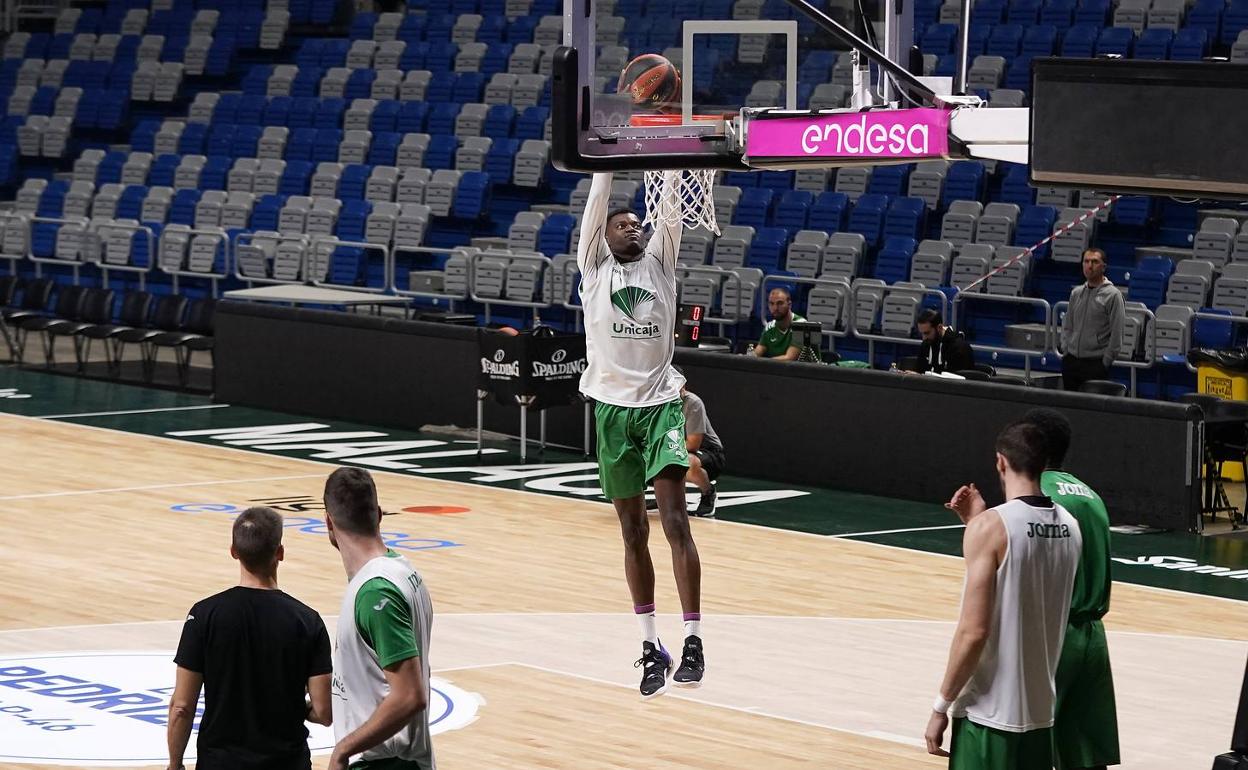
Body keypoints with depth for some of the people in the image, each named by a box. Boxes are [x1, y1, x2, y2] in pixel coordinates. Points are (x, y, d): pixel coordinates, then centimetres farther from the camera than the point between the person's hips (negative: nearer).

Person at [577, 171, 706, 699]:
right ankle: (650, 645, 13)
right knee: (633, 533, 7)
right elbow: (598, 201, 0)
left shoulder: (659, 262, 10)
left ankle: (692, 640, -14)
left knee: (675, 521, -12)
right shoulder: (595, 268, 7)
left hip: (660, 403, 0)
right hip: (613, 408, 0)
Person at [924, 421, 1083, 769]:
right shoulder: (1069, 527, 6)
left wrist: (941, 706, -9)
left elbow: (973, 632, -17)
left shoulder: (990, 527, -15)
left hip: (989, 714, -7)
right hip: (1040, 711, 7)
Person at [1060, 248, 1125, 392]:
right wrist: (1065, 350, 9)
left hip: (1095, 364, -6)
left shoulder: (1112, 295, -7)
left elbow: (1117, 334, -9)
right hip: (1071, 361, 6)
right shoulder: (1076, 293, 13)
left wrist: (1105, 362, -10)